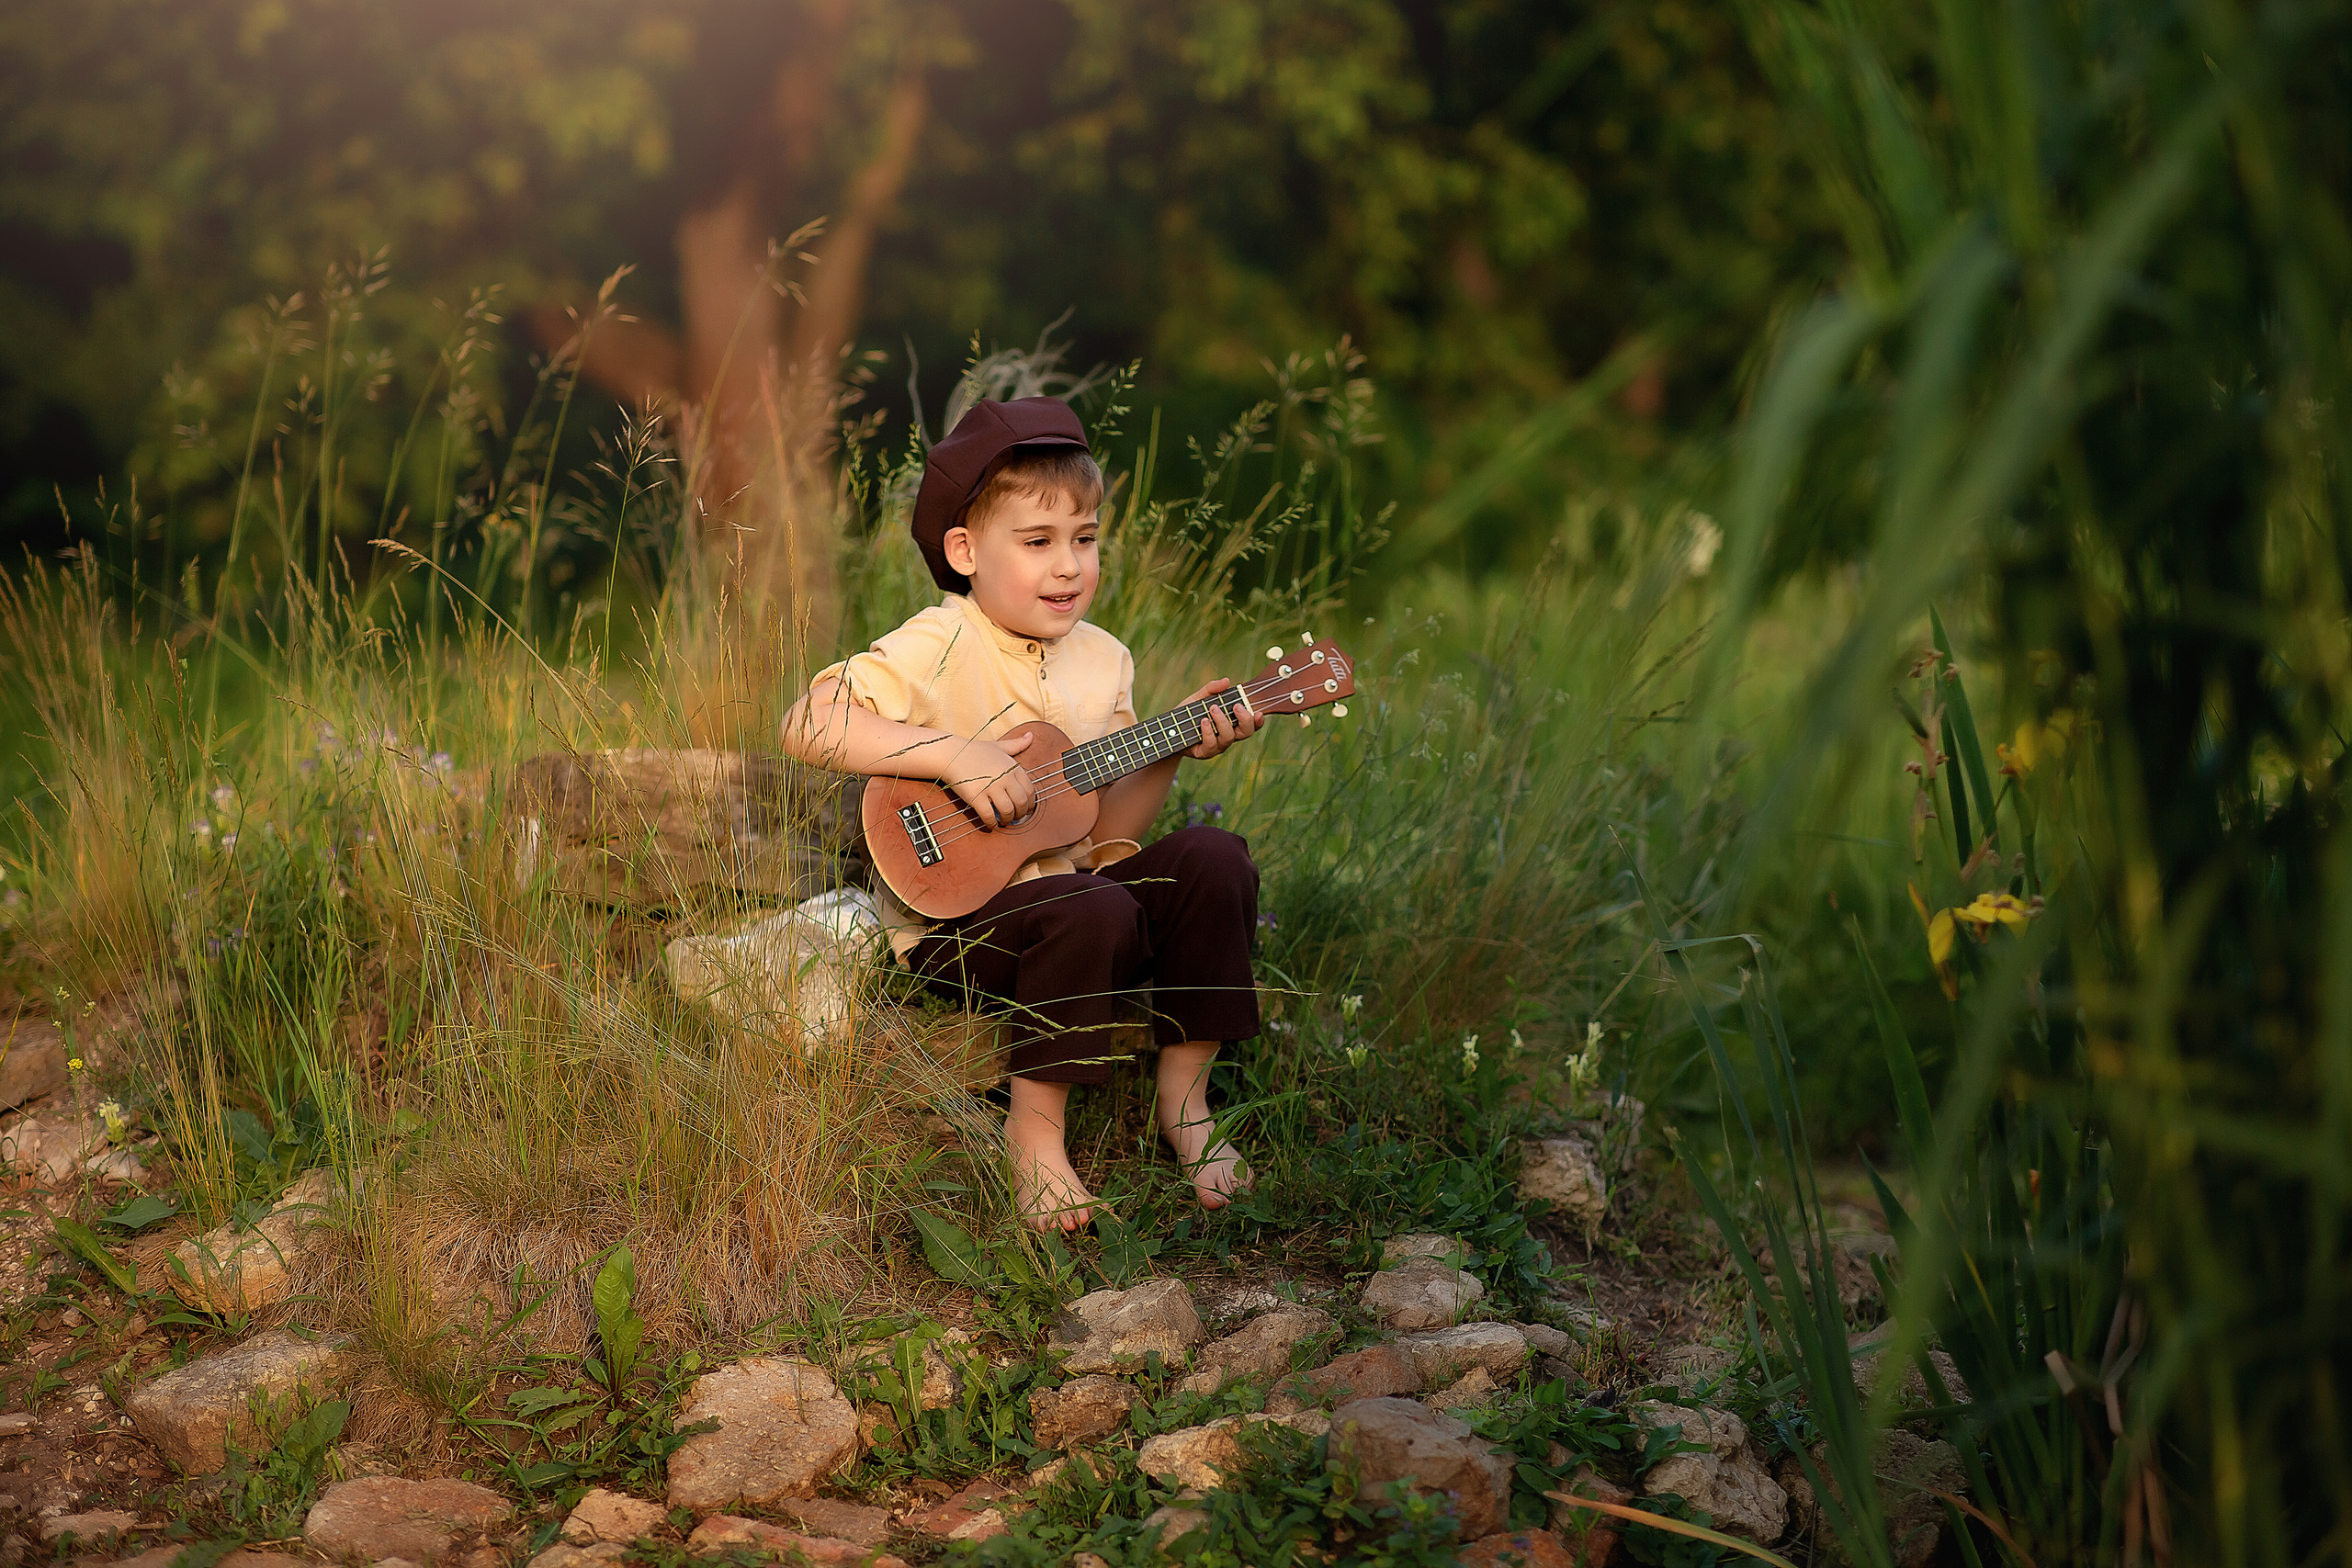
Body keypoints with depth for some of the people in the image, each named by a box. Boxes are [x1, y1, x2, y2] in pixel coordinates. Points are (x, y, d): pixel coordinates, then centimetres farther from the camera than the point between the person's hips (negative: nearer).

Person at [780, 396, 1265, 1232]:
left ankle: (1183, 1099, 0)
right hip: (954, 919, -7)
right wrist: (954, 753, -29)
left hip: (1069, 892, 7)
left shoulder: (1102, 659, 7)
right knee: (1092, 911, -33)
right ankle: (1035, 1127, -14)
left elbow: (1106, 839, 8)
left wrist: (1172, 750, -8)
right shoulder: (941, 647, -13)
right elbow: (808, 724, -27)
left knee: (1211, 859, -14)